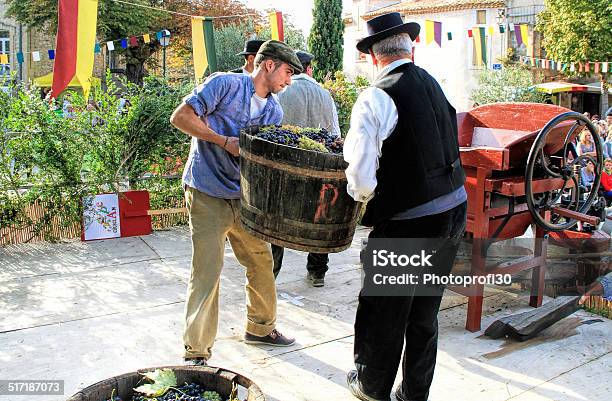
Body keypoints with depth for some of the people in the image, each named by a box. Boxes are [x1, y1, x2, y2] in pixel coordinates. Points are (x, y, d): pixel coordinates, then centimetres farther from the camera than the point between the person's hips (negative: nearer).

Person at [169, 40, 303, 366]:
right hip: (208, 195, -7)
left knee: (262, 261, 15)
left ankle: (260, 327, 36)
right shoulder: (226, 84, -10)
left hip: (244, 196, 8)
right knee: (207, 272, -7)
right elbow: (180, 117, -15)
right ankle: (196, 353, 7)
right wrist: (225, 141, -20)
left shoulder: (274, 112, 10)